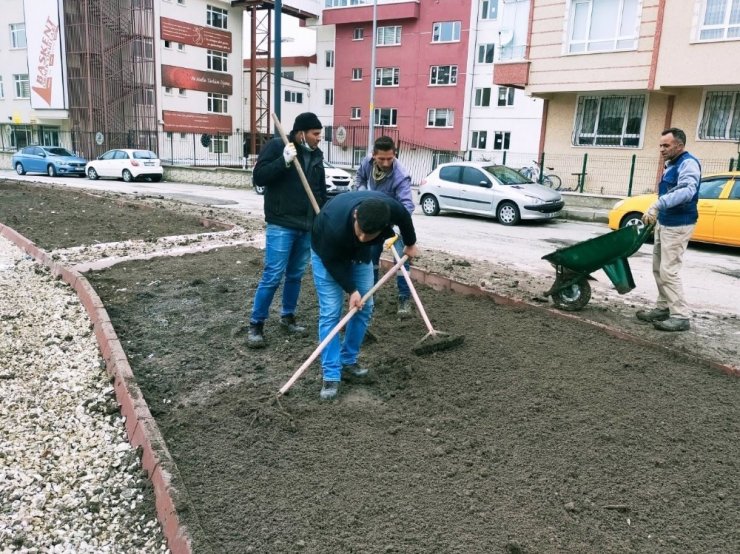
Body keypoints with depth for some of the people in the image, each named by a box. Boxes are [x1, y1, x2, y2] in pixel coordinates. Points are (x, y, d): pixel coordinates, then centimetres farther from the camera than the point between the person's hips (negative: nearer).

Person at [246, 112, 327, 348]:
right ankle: (255, 325, 5)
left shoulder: (316, 155, 11)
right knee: (273, 276, -7)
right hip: (281, 225, -6)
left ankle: (287, 317, 28)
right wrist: (284, 160, -23)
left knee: (296, 275, 13)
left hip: (307, 226, 6)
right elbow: (258, 177, -13)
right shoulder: (277, 145, -7)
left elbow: (321, 190, 19)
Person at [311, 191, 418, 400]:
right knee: (330, 313, -11)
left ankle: (348, 361, 20)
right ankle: (331, 376, -6)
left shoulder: (393, 209, -33)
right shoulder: (334, 226, -45)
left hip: (360, 253, 5)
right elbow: (331, 261, -25)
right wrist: (351, 290, -25)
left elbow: (405, 219, -6)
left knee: (364, 308, 4)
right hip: (328, 254, -4)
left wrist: (411, 244, 11)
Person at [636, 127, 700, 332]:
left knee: (669, 271, -10)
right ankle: (663, 308, 22)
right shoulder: (671, 164, 14)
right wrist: (657, 215, 25)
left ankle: (681, 316, -5)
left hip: (677, 225, -10)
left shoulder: (688, 163, -16)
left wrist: (658, 204, -42)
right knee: (659, 269, 12)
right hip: (664, 222, 10)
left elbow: (687, 191, -34)